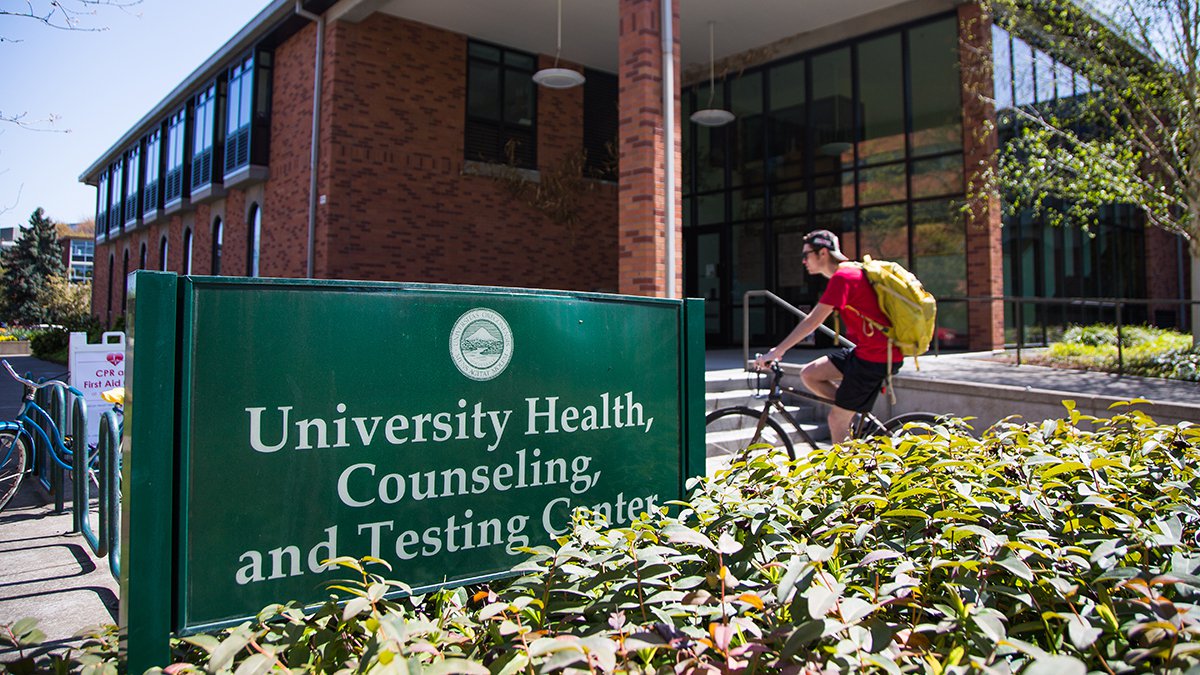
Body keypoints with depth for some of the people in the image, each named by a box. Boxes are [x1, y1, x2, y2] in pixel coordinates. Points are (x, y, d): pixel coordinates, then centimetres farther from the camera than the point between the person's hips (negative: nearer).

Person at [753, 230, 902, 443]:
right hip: (866, 350, 9)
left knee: (836, 420, -3)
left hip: (876, 356, -9)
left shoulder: (842, 277, -16)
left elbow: (812, 322, -19)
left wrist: (776, 352, -16)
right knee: (809, 374, 8)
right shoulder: (849, 272, 15)